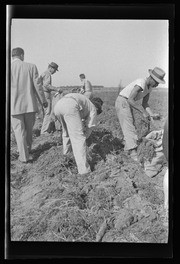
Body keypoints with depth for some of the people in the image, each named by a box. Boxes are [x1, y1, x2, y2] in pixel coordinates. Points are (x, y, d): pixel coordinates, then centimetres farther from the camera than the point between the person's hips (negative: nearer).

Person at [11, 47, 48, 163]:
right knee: (29, 129, 20)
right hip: (30, 105, 2)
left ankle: (24, 156, 7)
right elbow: (38, 85, -2)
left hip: (14, 106, -1)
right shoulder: (31, 67, -3)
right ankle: (28, 149, 37)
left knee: (19, 131, 8)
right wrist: (43, 100, 9)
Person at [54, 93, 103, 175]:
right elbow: (89, 128, 27)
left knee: (67, 129, 35)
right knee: (78, 138, -1)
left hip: (57, 106, 7)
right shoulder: (93, 109, 25)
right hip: (70, 107, -7)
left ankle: (66, 151, 57)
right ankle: (83, 169, -4)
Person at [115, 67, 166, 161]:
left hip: (127, 104, 10)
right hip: (122, 102, -10)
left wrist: (152, 114, -9)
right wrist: (143, 112, -30)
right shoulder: (141, 83, -26)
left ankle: (128, 149, 18)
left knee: (130, 126, 12)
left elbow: (144, 104, 7)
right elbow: (130, 100, -32)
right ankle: (133, 153, -20)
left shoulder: (150, 87, 4)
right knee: (128, 126, -15)